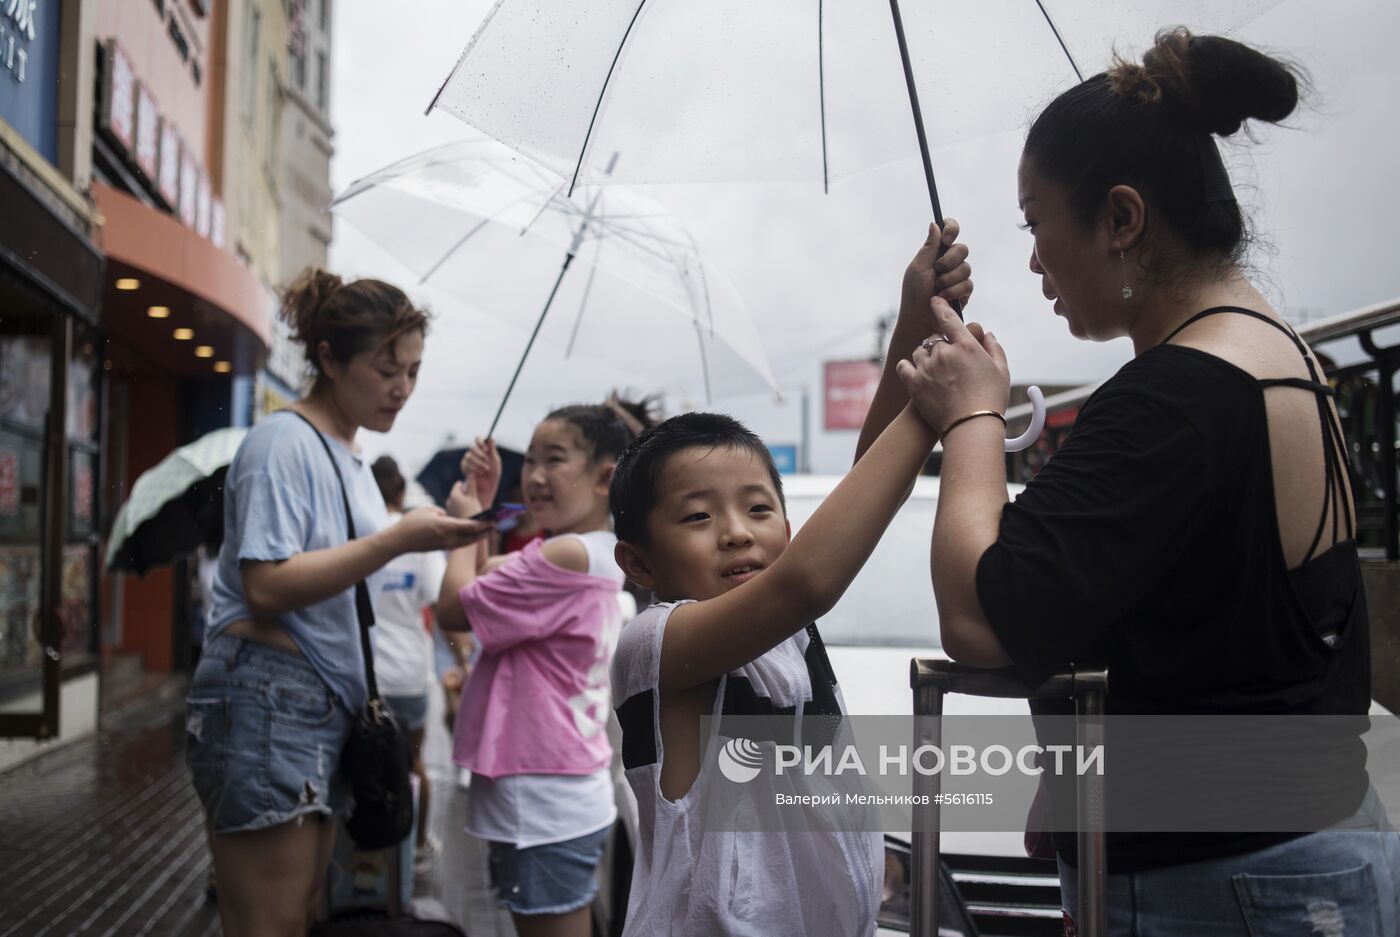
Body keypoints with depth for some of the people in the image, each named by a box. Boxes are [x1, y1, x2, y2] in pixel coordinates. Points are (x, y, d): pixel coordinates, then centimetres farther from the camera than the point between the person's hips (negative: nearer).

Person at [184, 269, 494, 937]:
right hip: (266, 703, -9)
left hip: (328, 707, 9)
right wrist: (397, 539, -22)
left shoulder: (352, 459, 19)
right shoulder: (285, 442, -9)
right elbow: (266, 586, -19)